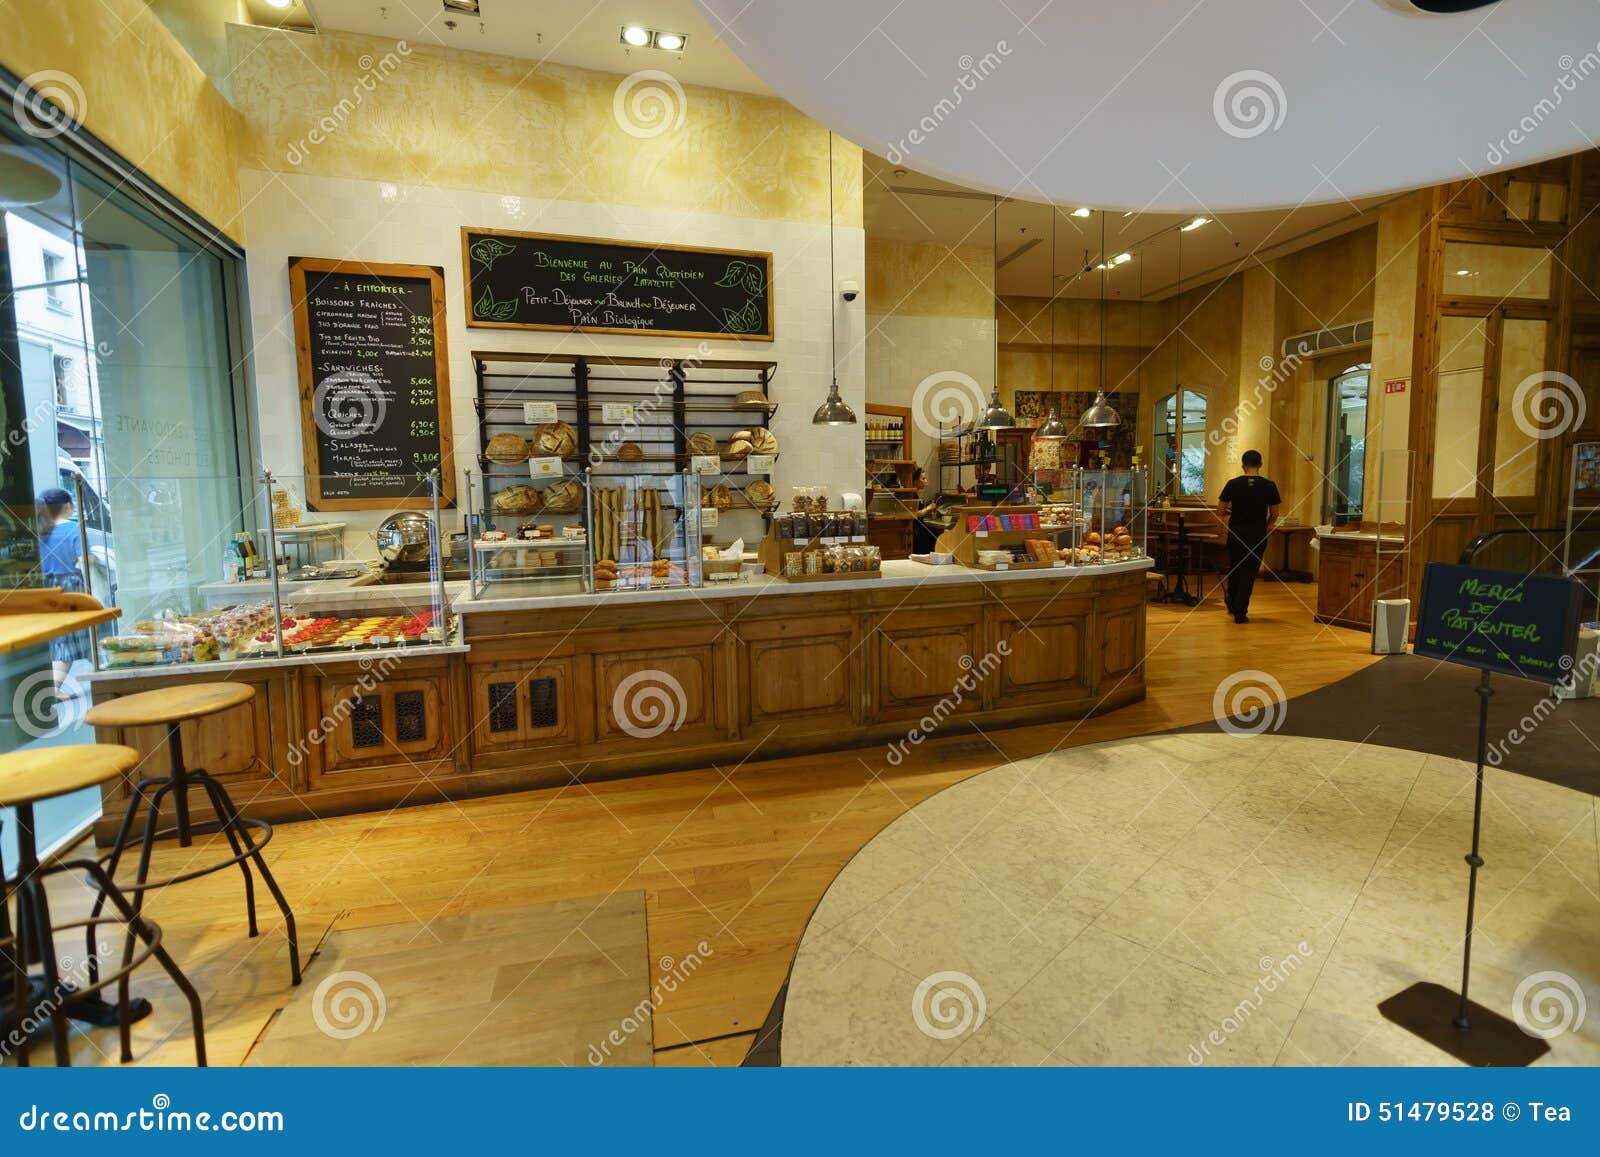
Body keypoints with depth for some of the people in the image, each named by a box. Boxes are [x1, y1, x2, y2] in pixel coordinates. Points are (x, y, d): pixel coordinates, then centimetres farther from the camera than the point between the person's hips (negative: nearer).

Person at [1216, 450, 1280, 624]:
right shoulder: (1269, 486, -5)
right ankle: (1240, 612, -1)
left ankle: (1232, 606, 32)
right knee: (1249, 573, 4)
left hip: (1236, 534, 1)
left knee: (1234, 570, 19)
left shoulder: (1233, 484, -6)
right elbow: (1274, 514, 2)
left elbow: (1219, 511, -4)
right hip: (1257, 536, -1)